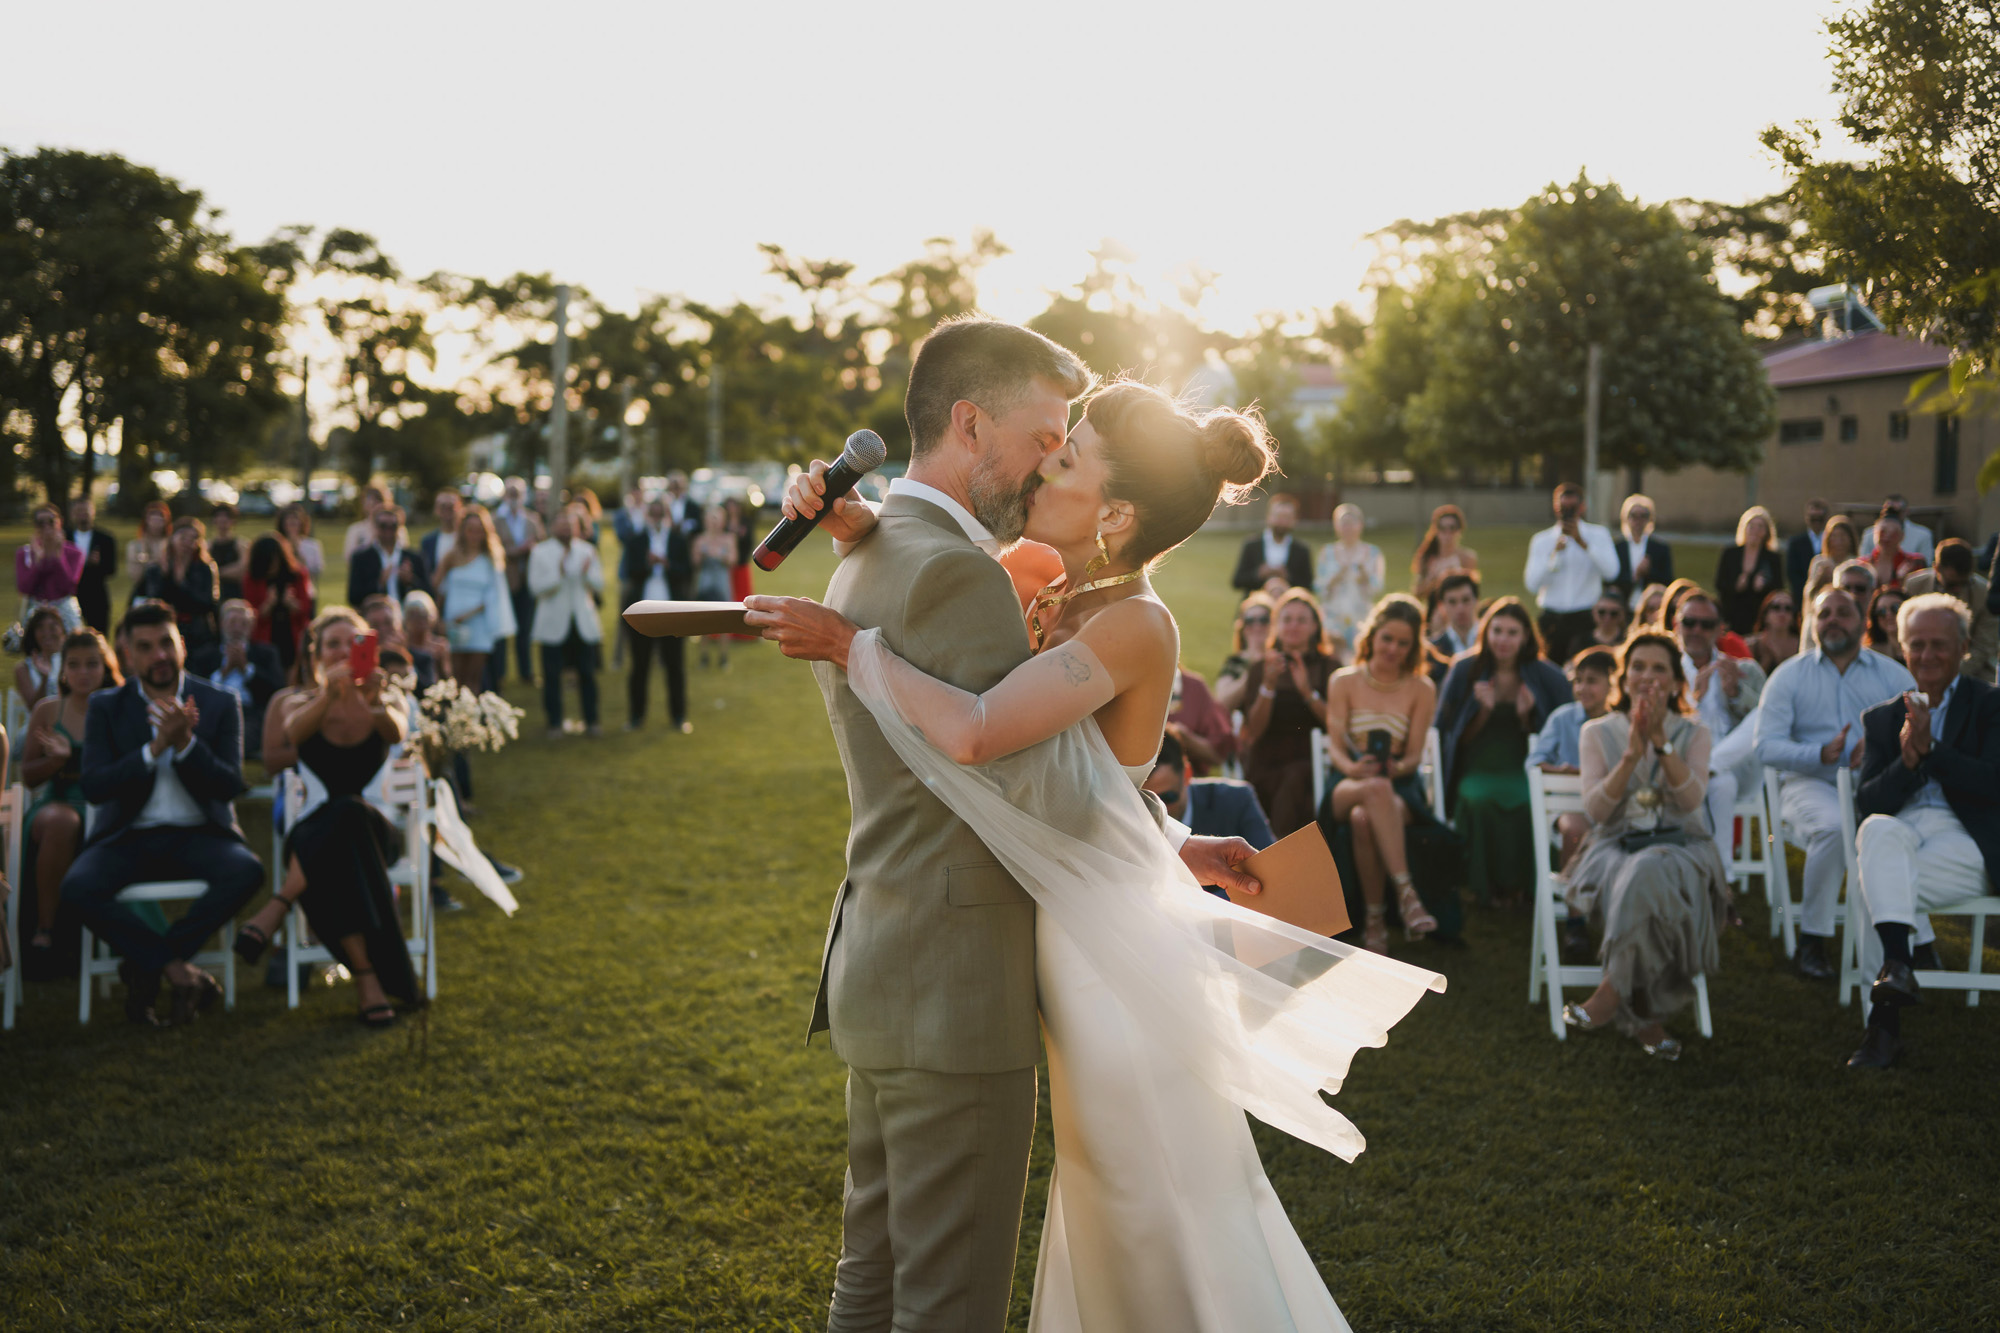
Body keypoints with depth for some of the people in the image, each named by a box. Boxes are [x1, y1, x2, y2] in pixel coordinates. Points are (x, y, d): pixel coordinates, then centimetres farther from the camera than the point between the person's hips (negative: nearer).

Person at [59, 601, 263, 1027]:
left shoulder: (219, 704, 5)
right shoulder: (106, 707, 7)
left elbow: (231, 786, -4)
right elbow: (93, 788, -6)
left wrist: (186, 743, -20)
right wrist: (155, 748, -19)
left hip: (198, 833, 0)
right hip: (128, 835, 0)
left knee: (247, 871, -32)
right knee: (78, 887, -31)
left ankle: (145, 966, -17)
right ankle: (180, 973, -20)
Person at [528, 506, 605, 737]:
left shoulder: (587, 551, 8)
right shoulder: (540, 553, -1)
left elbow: (599, 584, 4)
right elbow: (536, 587, -10)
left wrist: (587, 573, -16)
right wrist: (559, 573, -23)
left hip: (584, 622, 2)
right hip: (554, 625, -2)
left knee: (587, 673, 4)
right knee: (552, 675, 1)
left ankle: (591, 720, 14)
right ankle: (555, 722, 11)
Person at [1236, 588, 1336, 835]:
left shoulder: (1327, 667, 11)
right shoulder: (1260, 669, 14)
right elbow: (1254, 729, 0)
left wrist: (1307, 692, -14)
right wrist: (1268, 685, -12)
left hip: (1308, 761, -1)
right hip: (1265, 763, 1)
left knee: (1294, 781, -35)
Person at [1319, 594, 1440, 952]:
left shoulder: (1422, 689, 10)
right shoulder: (1344, 682, 11)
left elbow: (1414, 755, 3)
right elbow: (1334, 747, 2)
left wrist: (1396, 767, -22)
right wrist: (1352, 768, -22)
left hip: (1401, 787, 0)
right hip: (1349, 787, 0)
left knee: (1364, 818, -38)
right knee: (1377, 789, -40)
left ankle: (1375, 917, -32)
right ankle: (1406, 893, -47)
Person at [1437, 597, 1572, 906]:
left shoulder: (1545, 676, 7)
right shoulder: (1465, 671, 6)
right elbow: (1456, 736, 8)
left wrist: (1526, 716, -11)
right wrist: (1484, 710, -8)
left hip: (1524, 773, 0)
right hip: (1477, 773, 0)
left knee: (1529, 804, -34)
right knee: (1479, 803, -35)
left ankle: (1519, 887, -14)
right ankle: (1485, 889, -17)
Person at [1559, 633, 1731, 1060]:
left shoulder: (1694, 735, 10)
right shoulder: (1599, 733, 9)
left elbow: (1691, 799, -9)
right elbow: (1595, 809, -4)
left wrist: (1661, 741, -17)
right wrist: (1632, 754, -15)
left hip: (1679, 845, 0)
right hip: (1615, 848, 0)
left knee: (1652, 871, -38)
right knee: (1643, 880, -37)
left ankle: (1612, 994, -28)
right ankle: (1646, 1014, -28)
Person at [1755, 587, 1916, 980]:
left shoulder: (1891, 674, 13)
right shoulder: (1790, 675, 9)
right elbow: (1766, 747, -2)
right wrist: (1822, 754, -17)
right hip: (1811, 783, -1)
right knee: (1833, 824, -36)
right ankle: (1814, 937, -20)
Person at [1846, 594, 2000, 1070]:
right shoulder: (1882, 718, 20)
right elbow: (1867, 804, 8)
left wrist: (1929, 749, -12)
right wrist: (1907, 762, -10)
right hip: (1901, 832, 3)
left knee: (1872, 890, -32)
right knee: (1878, 830, -36)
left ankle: (1884, 1022, -30)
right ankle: (1897, 965, -42)